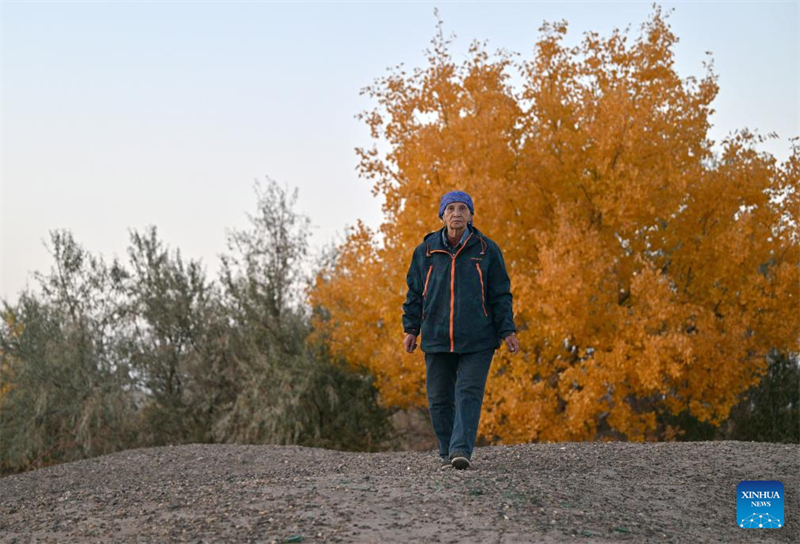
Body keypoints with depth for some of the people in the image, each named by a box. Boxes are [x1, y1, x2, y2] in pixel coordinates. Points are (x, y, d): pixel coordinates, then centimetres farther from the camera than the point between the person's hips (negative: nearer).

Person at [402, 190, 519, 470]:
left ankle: (461, 450, -16)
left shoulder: (487, 250, 2)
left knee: (469, 394, -11)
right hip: (436, 339, 2)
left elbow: (501, 294, 4)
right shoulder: (426, 250, 7)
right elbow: (414, 293, 13)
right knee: (440, 398, 5)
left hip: (477, 340, -2)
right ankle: (447, 453, 15)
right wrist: (411, 328, 6)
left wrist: (507, 331, -2)